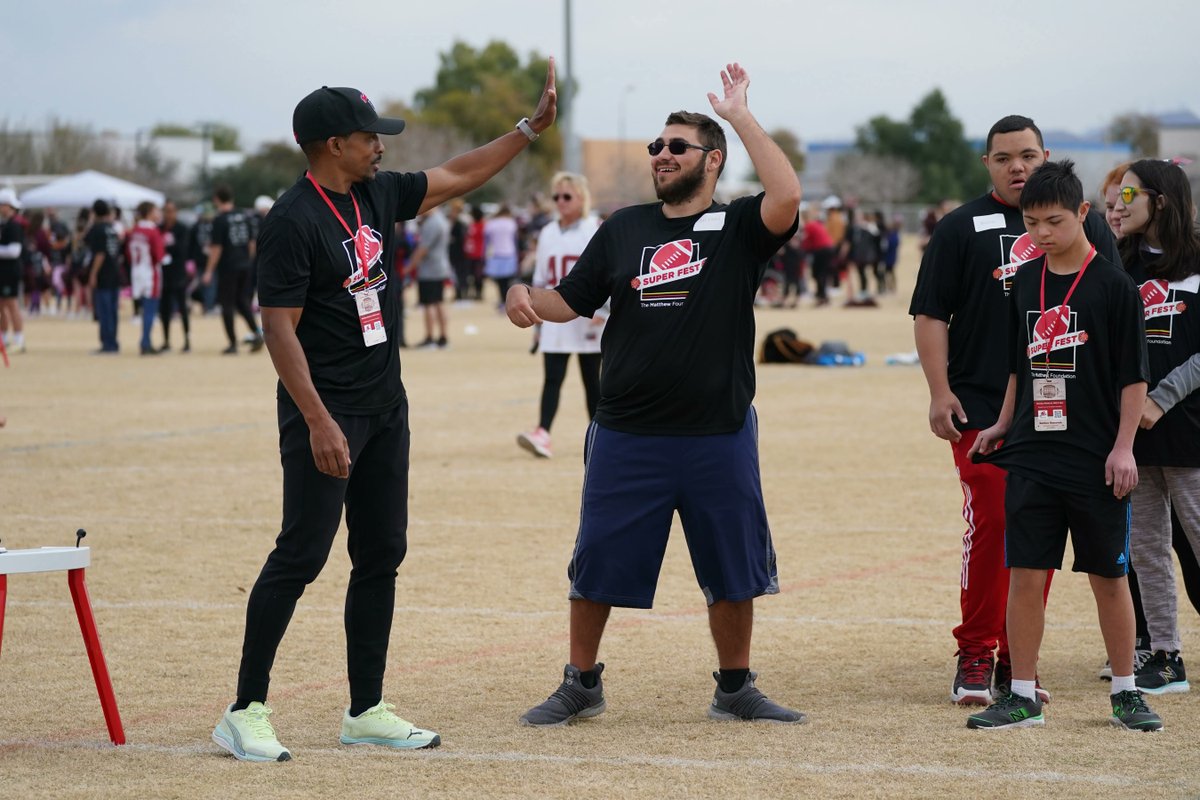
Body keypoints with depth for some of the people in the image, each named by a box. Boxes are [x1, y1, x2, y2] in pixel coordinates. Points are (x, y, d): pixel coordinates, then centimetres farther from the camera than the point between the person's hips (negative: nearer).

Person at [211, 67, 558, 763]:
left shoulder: (378, 194, 8)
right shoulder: (293, 222, -16)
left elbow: (456, 178, 22)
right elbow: (280, 328, -19)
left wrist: (532, 128, 17)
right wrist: (319, 424, -25)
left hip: (385, 407, 9)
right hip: (326, 411, -9)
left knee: (382, 554, 9)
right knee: (303, 553, -10)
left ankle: (367, 711, 15)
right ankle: (246, 711, -5)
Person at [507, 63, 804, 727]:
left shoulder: (738, 227, 0)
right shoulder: (625, 229, 10)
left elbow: (787, 198, -21)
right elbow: (570, 300, 12)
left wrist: (740, 116, -17)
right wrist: (526, 299, -10)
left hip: (719, 436, -2)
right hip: (627, 436, 2)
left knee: (733, 571, 8)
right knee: (597, 566, 6)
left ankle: (735, 690, 24)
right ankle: (581, 685, 22)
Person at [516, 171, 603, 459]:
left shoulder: (596, 230, -3)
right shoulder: (547, 233, 11)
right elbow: (541, 280, 16)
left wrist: (602, 309, -19)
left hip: (588, 319, -3)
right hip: (555, 319, 3)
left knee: (592, 379, 5)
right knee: (551, 377, -8)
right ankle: (542, 433, -19)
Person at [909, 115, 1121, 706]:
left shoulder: (1083, 224, 10)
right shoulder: (962, 228, 4)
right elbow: (930, 313, 3)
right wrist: (939, 391, -7)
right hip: (981, 406, -3)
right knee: (989, 526, -9)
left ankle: (1017, 659, 12)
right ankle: (975, 657, -1)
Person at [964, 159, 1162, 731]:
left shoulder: (1113, 285, -7)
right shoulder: (1025, 283, 8)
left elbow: (1134, 376, -6)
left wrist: (1123, 447, -10)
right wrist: (1002, 427, 14)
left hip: (1095, 461, -4)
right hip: (1032, 456, 4)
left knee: (1108, 575, 4)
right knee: (1025, 574, 1)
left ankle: (1125, 693, 16)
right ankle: (1022, 696, 8)